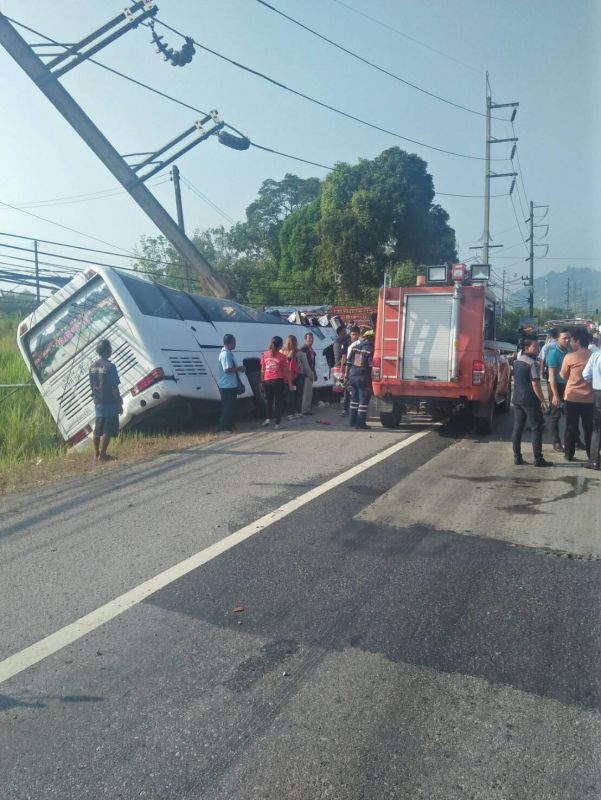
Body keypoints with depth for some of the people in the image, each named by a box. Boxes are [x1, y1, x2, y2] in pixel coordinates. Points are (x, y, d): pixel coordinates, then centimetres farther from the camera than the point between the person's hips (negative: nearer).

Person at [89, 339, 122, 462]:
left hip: (98, 403, 8)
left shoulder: (93, 366, 8)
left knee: (98, 429, 14)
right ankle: (103, 455, -1)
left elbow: (92, 385, 13)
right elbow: (114, 387, -16)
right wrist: (120, 403, -10)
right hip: (110, 403, -8)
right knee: (108, 430, -2)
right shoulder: (110, 366, -15)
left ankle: (96, 454, 21)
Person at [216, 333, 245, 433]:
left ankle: (230, 426, 25)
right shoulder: (226, 354, -19)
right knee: (228, 407, -4)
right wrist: (239, 368, -15)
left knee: (232, 406, 16)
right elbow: (227, 370, -26)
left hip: (230, 385, 10)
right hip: (227, 386, -10)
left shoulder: (227, 353, 13)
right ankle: (223, 427, 2)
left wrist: (238, 369, 10)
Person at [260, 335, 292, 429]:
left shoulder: (265, 355, 2)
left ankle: (268, 419, 15)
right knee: (278, 402, 5)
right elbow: (286, 371, -4)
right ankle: (277, 423, 3)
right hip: (278, 381, -3)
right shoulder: (282, 356, -7)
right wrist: (290, 383, 1)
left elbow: (262, 370, 5)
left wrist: (262, 380, 13)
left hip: (267, 381, 3)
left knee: (269, 400, 22)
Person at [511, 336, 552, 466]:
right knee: (536, 429, 0)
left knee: (517, 428, 9)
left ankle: (517, 457, 11)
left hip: (517, 399, 8)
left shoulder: (516, 361, 10)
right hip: (530, 400, -8)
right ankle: (538, 459, 2)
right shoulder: (533, 363, -15)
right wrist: (543, 400, -11)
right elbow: (535, 385, -18)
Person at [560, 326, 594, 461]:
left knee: (571, 427, 8)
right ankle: (591, 454, 21)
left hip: (572, 398, -2)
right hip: (589, 398, 2)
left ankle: (569, 455, 13)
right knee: (589, 427, 14)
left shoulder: (570, 357, -12)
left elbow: (563, 376, 3)